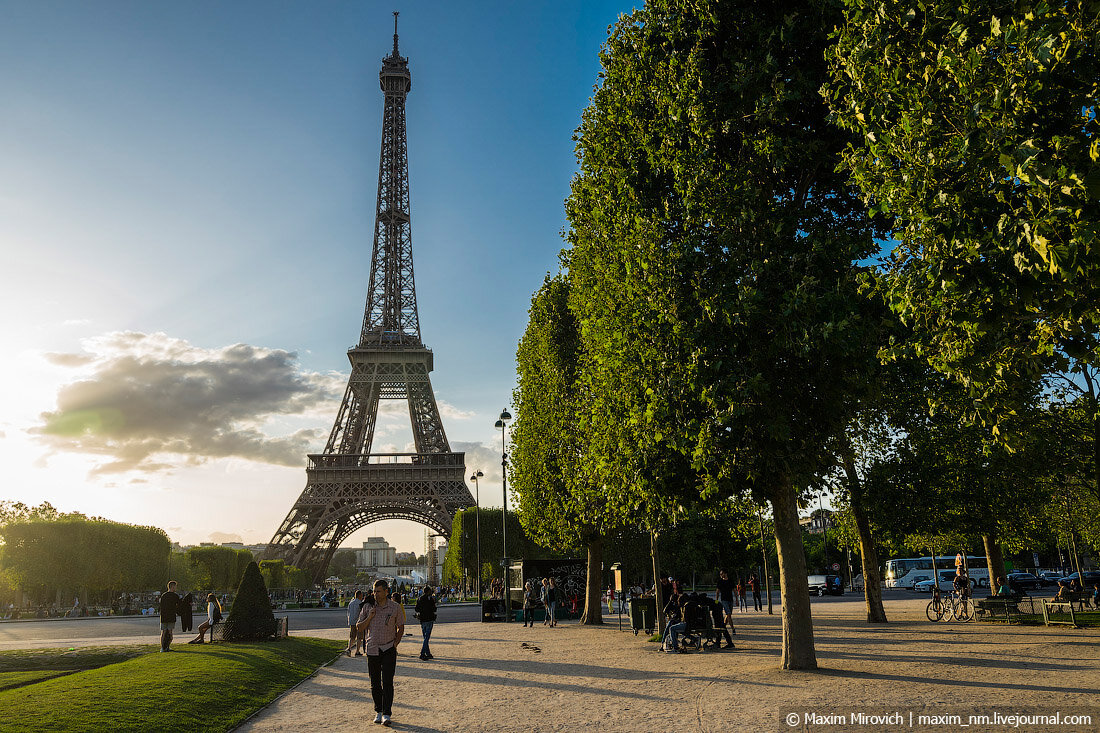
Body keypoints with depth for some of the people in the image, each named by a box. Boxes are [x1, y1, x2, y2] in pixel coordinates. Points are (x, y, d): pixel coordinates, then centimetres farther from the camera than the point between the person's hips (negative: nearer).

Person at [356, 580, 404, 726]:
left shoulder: (395, 608, 0)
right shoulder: (367, 607, 3)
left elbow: (400, 627, 11)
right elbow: (360, 629, 5)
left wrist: (395, 643, 0)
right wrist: (369, 618, -11)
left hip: (389, 650, -2)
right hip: (372, 649, 2)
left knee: (387, 682, -8)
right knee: (375, 683, 8)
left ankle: (387, 714, -5)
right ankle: (378, 711, 21)